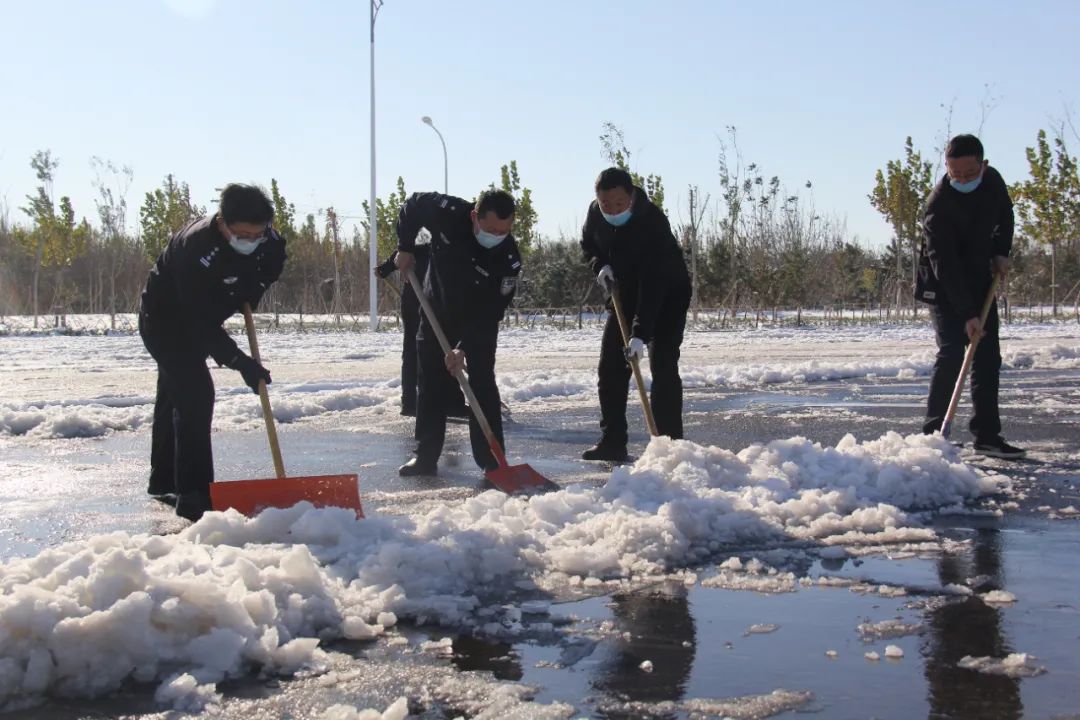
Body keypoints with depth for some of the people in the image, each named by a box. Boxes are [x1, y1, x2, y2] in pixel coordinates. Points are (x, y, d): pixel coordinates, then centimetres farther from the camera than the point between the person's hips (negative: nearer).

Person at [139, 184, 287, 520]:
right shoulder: (196, 247, -38)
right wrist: (238, 360, -43)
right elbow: (200, 321, -39)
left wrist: (250, 294, -11)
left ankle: (164, 481, 35)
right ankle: (193, 495, -19)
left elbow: (272, 264, 8)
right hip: (164, 319, -8)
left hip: (198, 321, 8)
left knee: (175, 395, 20)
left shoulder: (268, 241, -18)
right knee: (194, 394, -20)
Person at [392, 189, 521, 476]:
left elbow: (489, 312, -28)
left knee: (481, 384, -11)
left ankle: (492, 460, -7)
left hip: (479, 323, -2)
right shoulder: (447, 213, -26)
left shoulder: (509, 258, -30)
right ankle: (425, 456, 15)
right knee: (431, 385, 7)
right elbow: (412, 205, -4)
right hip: (437, 313, 3)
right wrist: (405, 247, -6)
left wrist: (464, 348, -34)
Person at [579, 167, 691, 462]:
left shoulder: (653, 222, -33)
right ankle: (612, 442, 10)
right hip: (626, 295, 7)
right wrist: (600, 265, -12)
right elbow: (588, 244, 11)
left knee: (663, 366, -17)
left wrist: (640, 334, -44)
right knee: (610, 367, 3)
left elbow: (653, 283, -38)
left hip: (667, 295, -6)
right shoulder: (595, 213, -12)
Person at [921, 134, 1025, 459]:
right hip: (945, 286, -6)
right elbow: (946, 265, -31)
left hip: (981, 279, 6)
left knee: (988, 356, 4)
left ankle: (987, 435, 9)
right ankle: (933, 433, -12)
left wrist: (1001, 252, -1)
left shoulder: (992, 180, -9)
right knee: (952, 353, -17)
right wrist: (967, 314, -36)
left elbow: (1005, 214, 15)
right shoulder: (938, 204, -28)